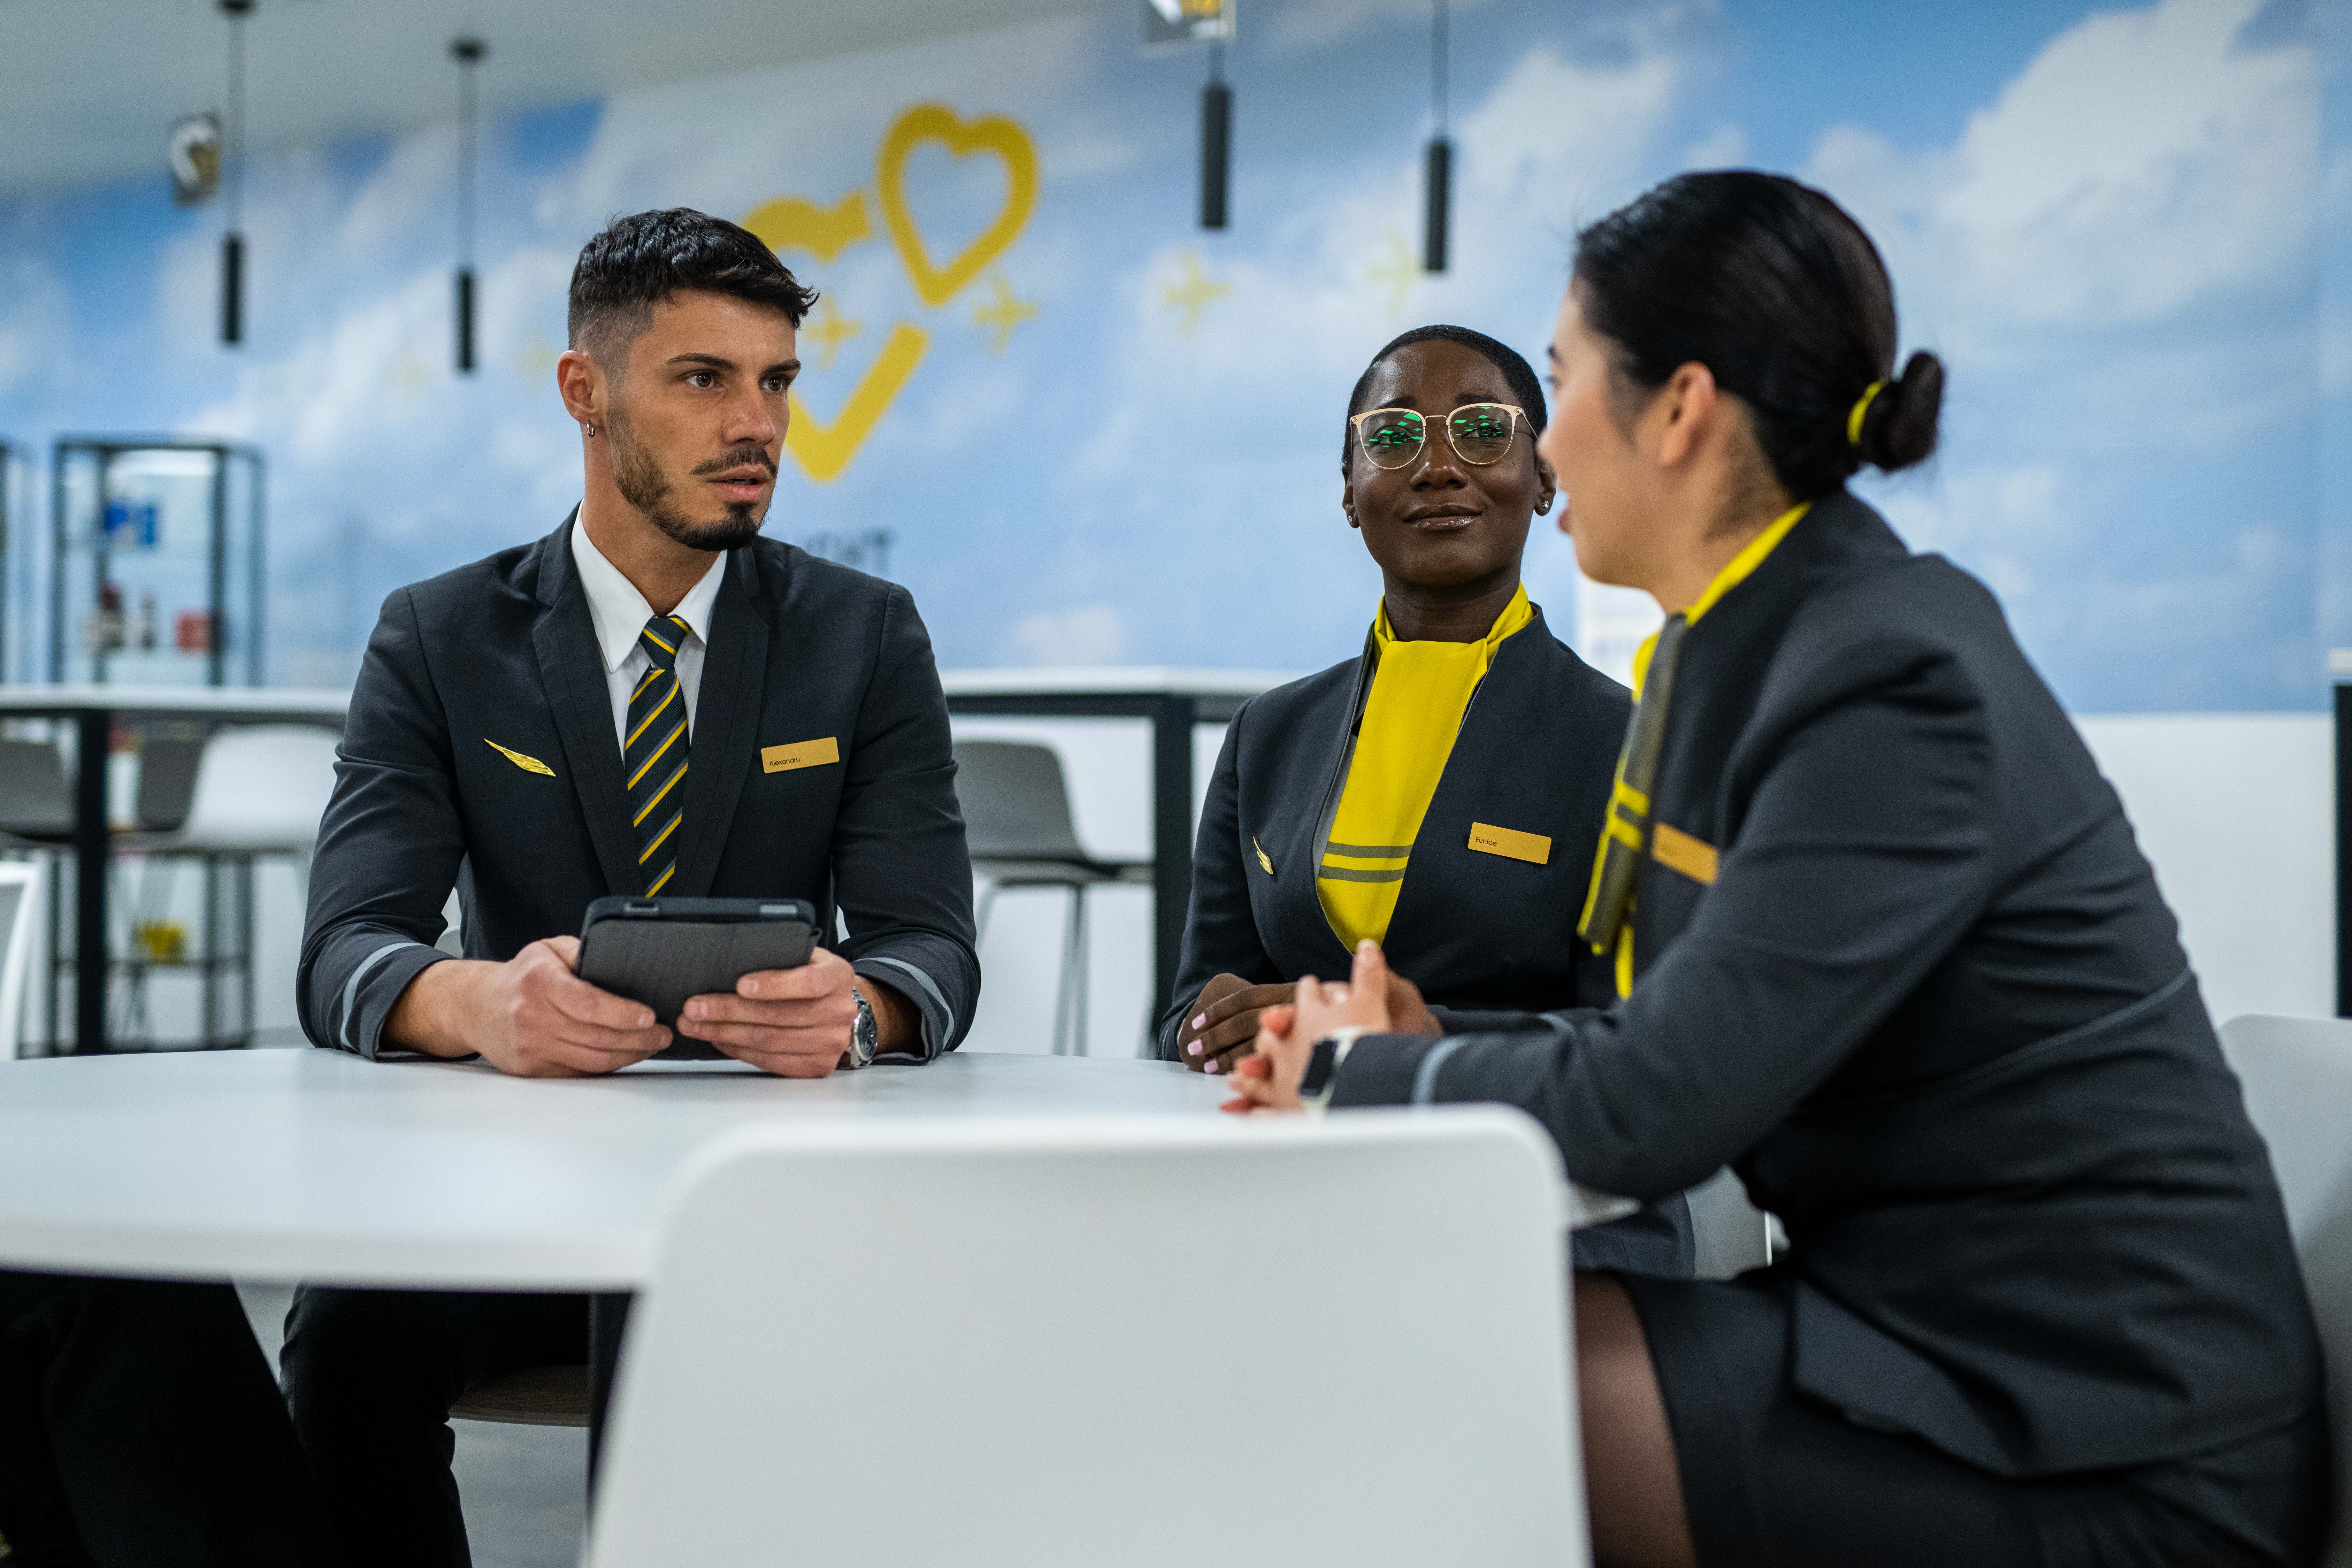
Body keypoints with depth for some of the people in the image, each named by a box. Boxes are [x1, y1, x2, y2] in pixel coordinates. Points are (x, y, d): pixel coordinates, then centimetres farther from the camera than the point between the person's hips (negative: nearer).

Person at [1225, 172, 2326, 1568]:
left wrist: (1362, 1066, -7)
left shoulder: (1896, 685, -19)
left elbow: (1650, 1111, -23)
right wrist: (1437, 1048, 1)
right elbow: (1702, 1044, 13)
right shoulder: (1753, 644, 8)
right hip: (1925, 1317, 8)